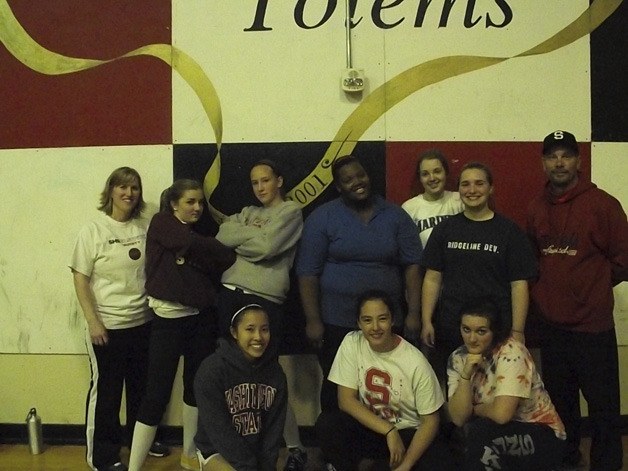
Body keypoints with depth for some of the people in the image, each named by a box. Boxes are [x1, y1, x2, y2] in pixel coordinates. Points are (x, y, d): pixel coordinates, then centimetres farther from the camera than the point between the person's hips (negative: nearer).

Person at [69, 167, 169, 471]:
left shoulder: (145, 228, 2)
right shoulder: (93, 231, -8)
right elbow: (80, 279, -8)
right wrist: (93, 322, -14)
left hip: (143, 322, 4)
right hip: (108, 325, -4)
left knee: (141, 386, 17)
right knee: (106, 390, 6)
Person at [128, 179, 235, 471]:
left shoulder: (200, 234, 14)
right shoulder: (161, 223, -2)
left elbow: (225, 261, 2)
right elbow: (199, 248, -16)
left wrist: (192, 255, -8)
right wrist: (214, 251, -2)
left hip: (201, 318, 6)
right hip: (169, 319, -6)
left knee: (196, 386, 14)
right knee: (157, 393, -6)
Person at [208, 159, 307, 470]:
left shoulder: (291, 211, 2)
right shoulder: (247, 212, 19)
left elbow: (265, 247, -13)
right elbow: (222, 237, 2)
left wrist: (238, 233, 1)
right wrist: (250, 233, -5)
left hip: (265, 301, -6)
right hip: (230, 295, 6)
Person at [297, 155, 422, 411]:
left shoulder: (396, 215, 4)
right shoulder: (321, 218, -3)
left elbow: (412, 265, 3)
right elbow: (308, 272, -5)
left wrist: (414, 313, -4)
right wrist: (313, 320, -9)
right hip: (337, 322, -1)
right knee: (336, 389, 8)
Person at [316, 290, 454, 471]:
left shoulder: (416, 363, -18)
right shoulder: (352, 343, -11)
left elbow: (430, 420, -11)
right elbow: (346, 400, -11)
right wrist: (389, 431, -21)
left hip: (408, 433, -1)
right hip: (368, 427, 2)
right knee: (326, 423, -27)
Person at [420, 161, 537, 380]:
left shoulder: (509, 231, 1)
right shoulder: (445, 229, 8)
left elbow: (519, 285, -1)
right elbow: (432, 279, 8)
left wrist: (517, 331, -6)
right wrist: (427, 321, 1)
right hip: (449, 331, 2)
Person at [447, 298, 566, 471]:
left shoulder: (511, 353, -22)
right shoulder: (458, 358, -5)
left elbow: (501, 414, -31)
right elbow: (458, 419, -13)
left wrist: (474, 409, -12)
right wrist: (466, 375, -24)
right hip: (501, 439, 7)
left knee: (479, 431, -30)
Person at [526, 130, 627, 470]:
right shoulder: (536, 209, 6)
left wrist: (593, 286, 0)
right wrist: (546, 291, 5)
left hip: (592, 327, -5)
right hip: (550, 325, 5)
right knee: (559, 401, 19)